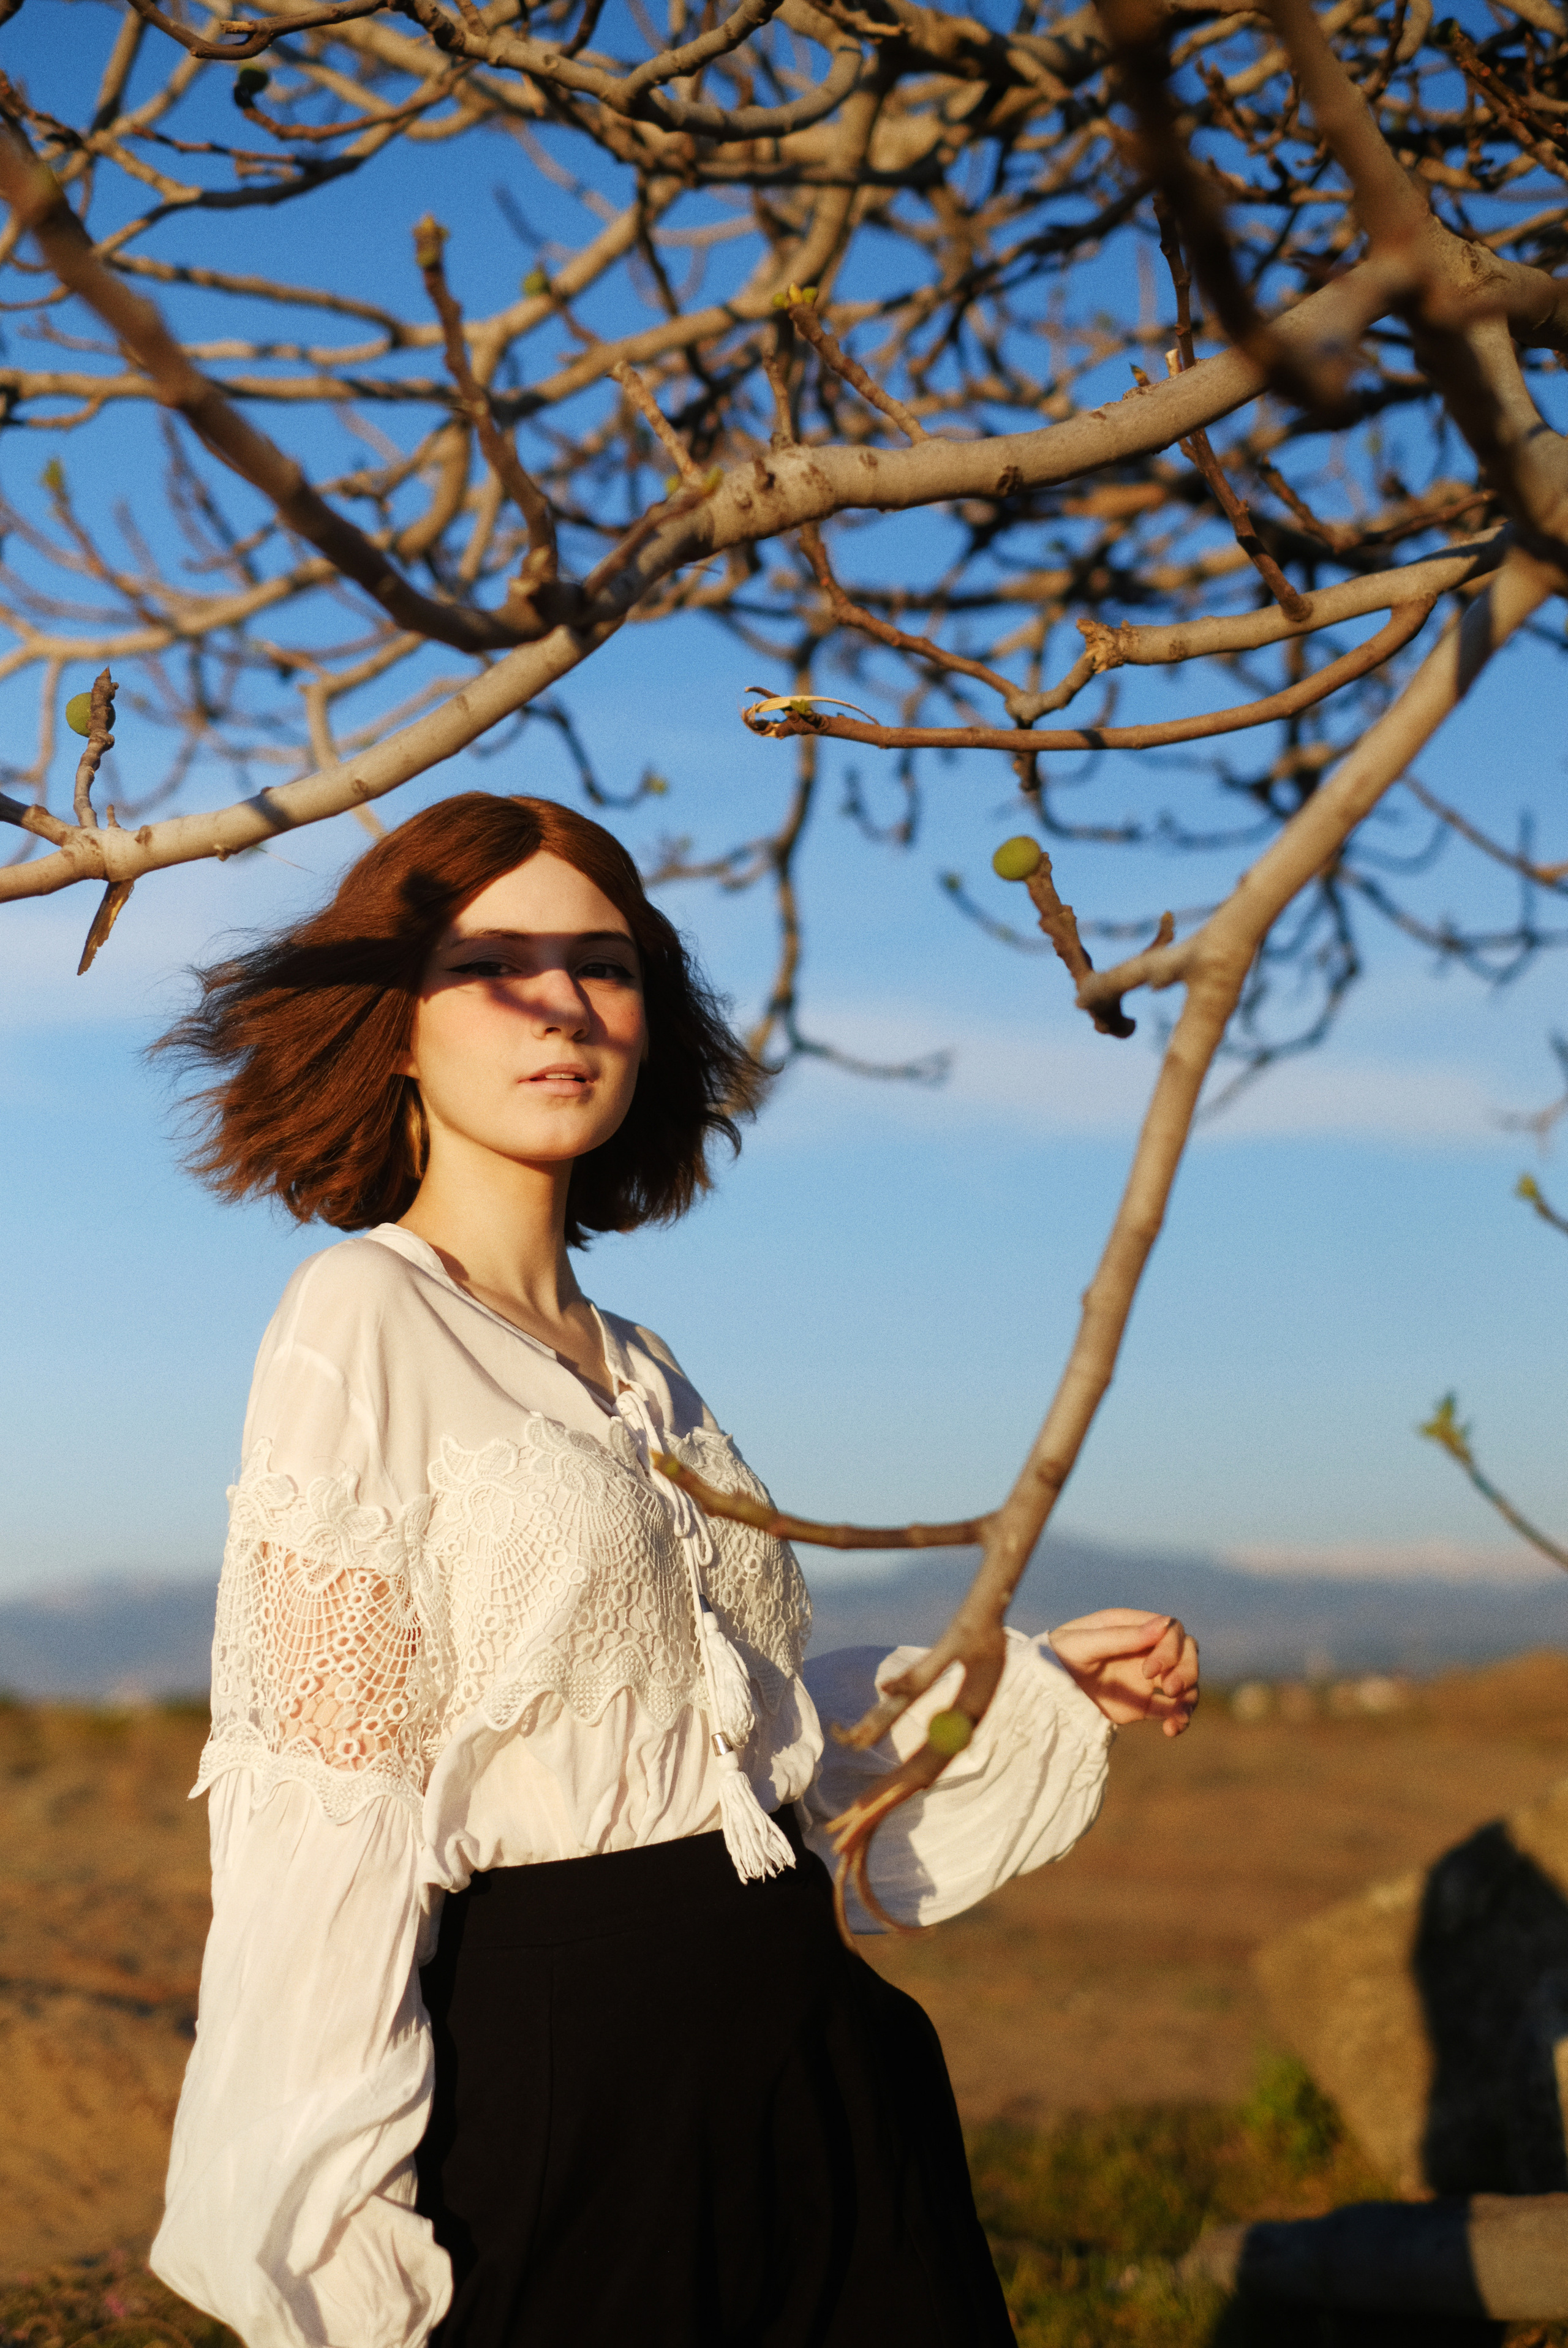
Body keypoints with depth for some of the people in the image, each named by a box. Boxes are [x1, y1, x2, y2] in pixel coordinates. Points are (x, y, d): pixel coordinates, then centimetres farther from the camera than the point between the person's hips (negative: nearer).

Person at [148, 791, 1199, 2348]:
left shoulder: (637, 1374, 14)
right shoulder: (363, 1319, -9)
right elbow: (317, 1793, -14)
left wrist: (1032, 1685, 19)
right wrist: (335, 2223, -19)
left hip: (796, 2058, 7)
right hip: (544, 2077, -7)